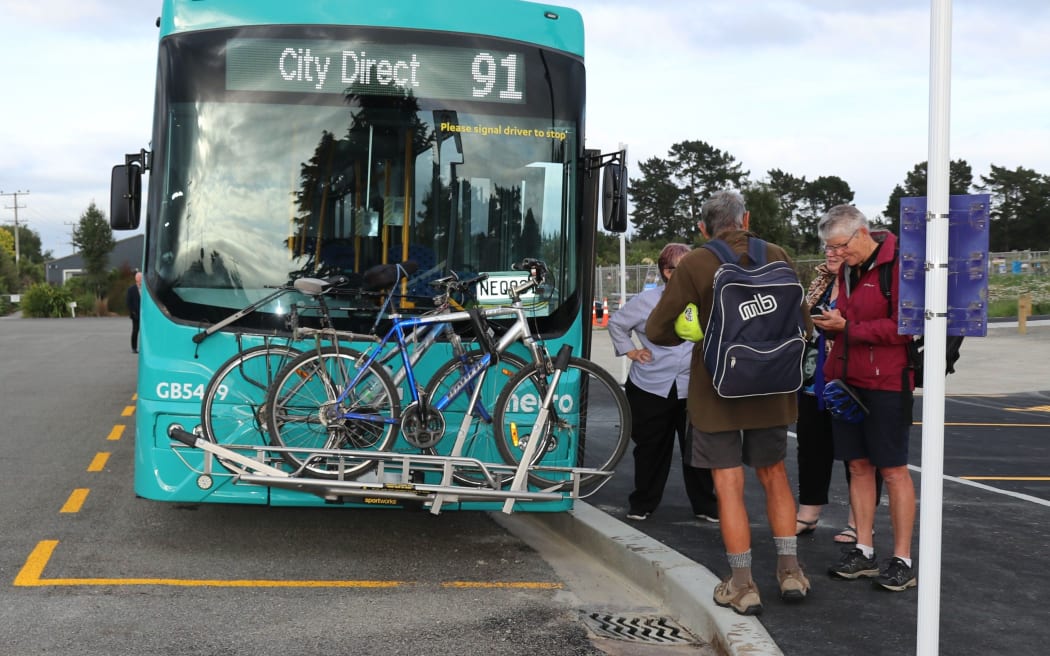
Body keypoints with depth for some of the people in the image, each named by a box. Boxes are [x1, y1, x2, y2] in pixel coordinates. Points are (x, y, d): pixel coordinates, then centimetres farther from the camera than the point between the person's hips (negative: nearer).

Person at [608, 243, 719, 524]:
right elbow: (616, 323, 13)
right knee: (650, 449, 10)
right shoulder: (647, 301, -2)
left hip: (694, 390, 0)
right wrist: (629, 351, 6)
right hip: (651, 388, 0)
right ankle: (642, 503, 26)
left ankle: (705, 505, 17)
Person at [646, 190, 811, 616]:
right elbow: (801, 323, 4)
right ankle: (789, 571, 22)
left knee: (729, 484, 4)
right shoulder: (776, 257, -3)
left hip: (717, 389, -3)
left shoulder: (695, 266, -12)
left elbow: (658, 330, -8)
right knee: (774, 475, 19)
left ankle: (742, 585, 7)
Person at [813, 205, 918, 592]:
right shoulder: (847, 268, 12)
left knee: (893, 470, -1)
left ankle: (902, 560, 6)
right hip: (846, 378, 7)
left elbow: (902, 327, -17)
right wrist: (831, 323, 0)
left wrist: (846, 327, -18)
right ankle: (863, 553, 18)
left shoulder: (899, 264, -13)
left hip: (885, 383, -7)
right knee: (859, 466, 10)